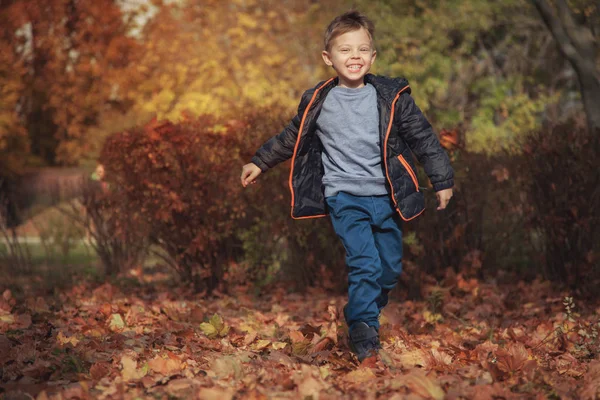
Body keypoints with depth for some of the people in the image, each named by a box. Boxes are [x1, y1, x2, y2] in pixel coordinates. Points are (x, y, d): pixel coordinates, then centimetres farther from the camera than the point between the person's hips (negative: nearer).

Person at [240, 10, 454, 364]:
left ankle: (366, 316, 32)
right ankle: (364, 337, -14)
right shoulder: (318, 103, 1)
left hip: (386, 196, 3)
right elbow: (291, 138, 17)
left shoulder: (392, 98, 0)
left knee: (391, 268, 9)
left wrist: (442, 180, 6)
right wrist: (260, 163, 23)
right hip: (345, 197, -2)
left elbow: (423, 138, 6)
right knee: (364, 264, -18)